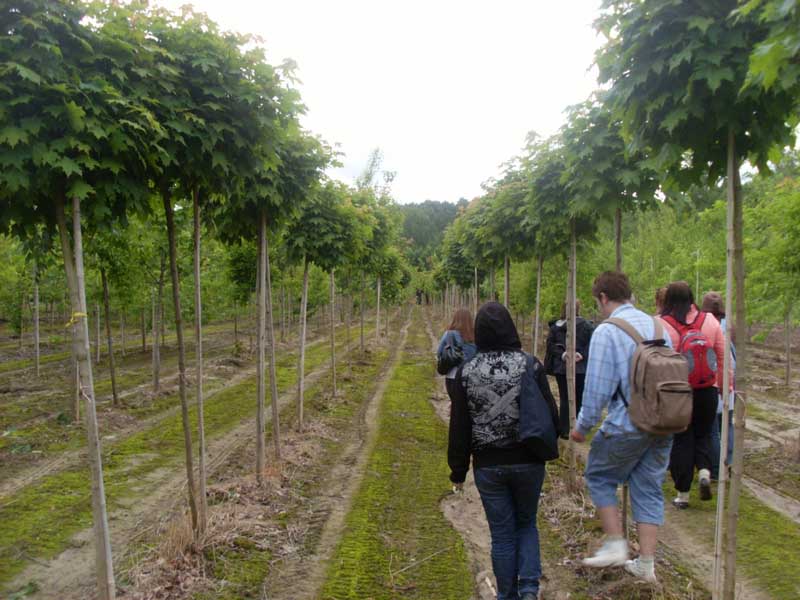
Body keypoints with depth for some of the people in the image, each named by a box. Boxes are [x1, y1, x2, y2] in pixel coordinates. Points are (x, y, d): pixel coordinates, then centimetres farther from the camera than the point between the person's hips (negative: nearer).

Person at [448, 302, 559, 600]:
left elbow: (459, 427, -4)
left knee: (502, 533, 13)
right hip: (528, 462, 1)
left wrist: (458, 471, 5)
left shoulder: (467, 372, -7)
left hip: (488, 466, 0)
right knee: (526, 524, 21)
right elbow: (551, 414, -4)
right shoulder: (530, 365, -8)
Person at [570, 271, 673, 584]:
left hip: (627, 424, -6)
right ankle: (646, 564, 21)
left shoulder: (606, 331, -14)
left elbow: (598, 386, -15)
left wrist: (582, 426, -2)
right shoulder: (657, 326, 6)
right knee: (649, 488, 14)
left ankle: (615, 544, 13)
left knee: (599, 476, 16)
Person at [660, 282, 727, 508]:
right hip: (707, 390, 2)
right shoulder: (709, 321, -2)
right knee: (703, 434, 22)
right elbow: (722, 357, 4)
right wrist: (723, 386, 14)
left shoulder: (661, 325, -11)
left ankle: (683, 494, 15)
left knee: (681, 440, 9)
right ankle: (704, 471, -1)